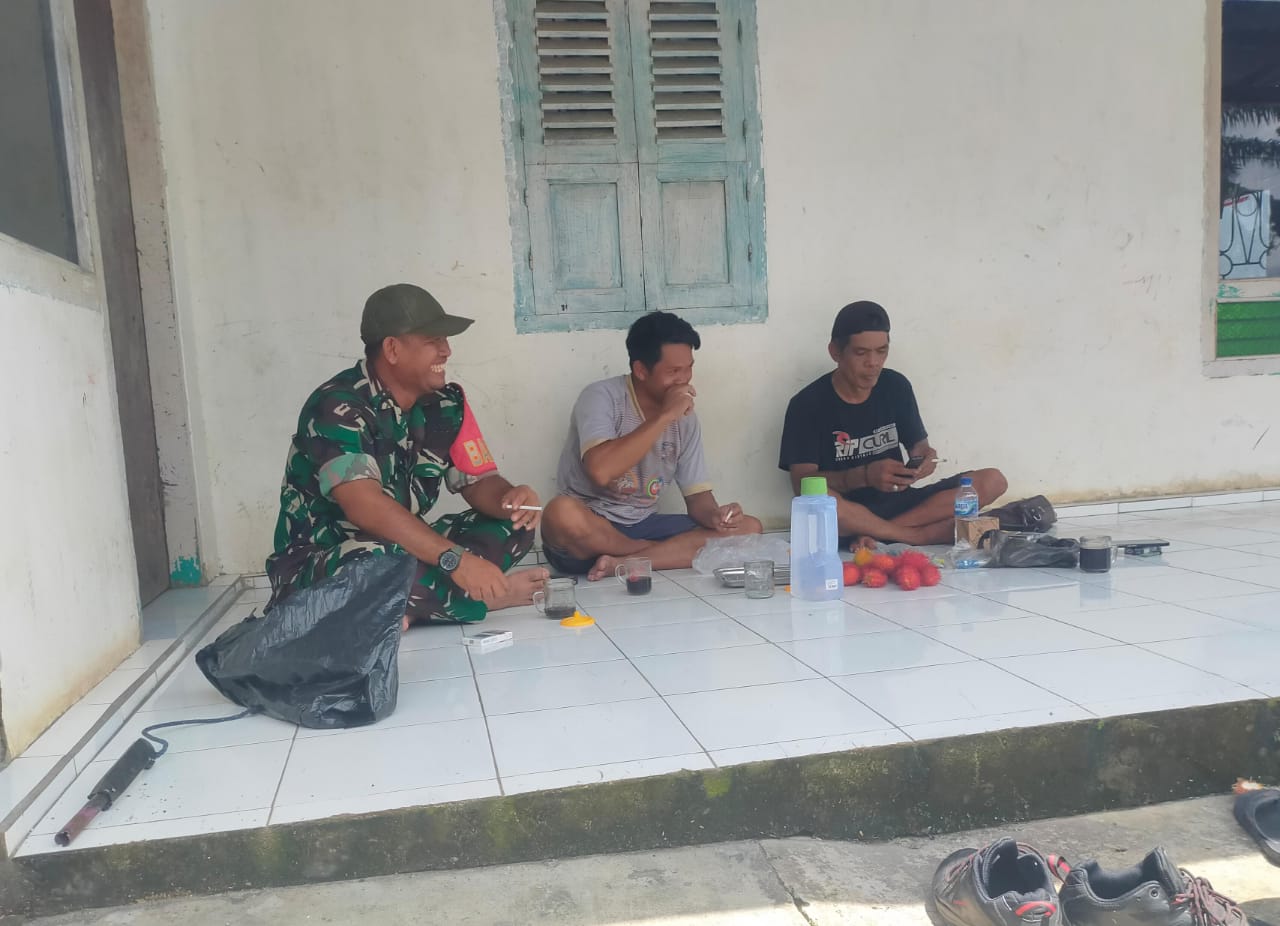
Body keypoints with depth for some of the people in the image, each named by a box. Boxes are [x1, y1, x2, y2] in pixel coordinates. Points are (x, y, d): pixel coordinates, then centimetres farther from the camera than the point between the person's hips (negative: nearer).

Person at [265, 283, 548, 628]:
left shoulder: (446, 403, -1)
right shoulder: (339, 406, -22)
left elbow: (478, 482, 0)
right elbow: (364, 505, -34)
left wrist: (511, 498, -26)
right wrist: (455, 559, -42)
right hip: (315, 567, -7)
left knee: (514, 526, -7)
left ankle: (413, 605, -21)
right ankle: (484, 595, -17)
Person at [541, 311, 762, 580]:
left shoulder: (686, 418, 3)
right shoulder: (601, 397, -13)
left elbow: (698, 497, 4)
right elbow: (601, 471, -31)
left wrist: (715, 516, -19)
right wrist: (664, 416, -26)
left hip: (643, 528, 5)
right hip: (591, 532, -5)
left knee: (747, 528, -11)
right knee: (562, 513, -39)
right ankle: (669, 553, -13)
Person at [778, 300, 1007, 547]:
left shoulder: (896, 386, 5)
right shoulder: (808, 403, -8)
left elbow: (917, 443, 13)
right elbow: (801, 482, -15)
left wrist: (922, 456, -14)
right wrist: (865, 476, -31)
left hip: (900, 502, 5)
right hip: (849, 515, -5)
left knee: (993, 481, -13)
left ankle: (874, 534, -21)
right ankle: (927, 536, -19)